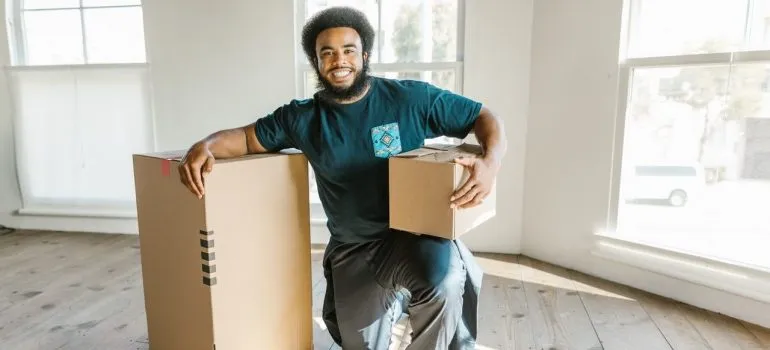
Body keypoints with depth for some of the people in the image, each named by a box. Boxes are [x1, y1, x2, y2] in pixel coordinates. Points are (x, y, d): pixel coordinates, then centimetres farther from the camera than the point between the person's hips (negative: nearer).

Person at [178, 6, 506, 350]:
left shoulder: (411, 98, -8)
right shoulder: (302, 118, 0)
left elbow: (485, 117, -4)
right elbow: (245, 137, 9)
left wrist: (491, 162, -25)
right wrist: (204, 146, -14)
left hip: (411, 234, -3)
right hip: (351, 250, 4)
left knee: (444, 279, -36)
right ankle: (394, 297, 44)